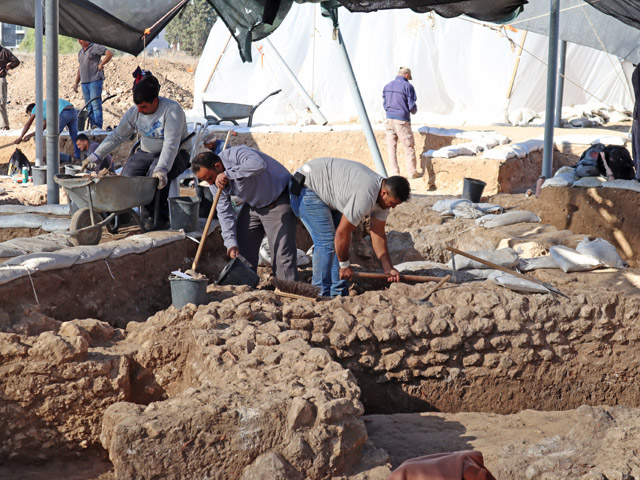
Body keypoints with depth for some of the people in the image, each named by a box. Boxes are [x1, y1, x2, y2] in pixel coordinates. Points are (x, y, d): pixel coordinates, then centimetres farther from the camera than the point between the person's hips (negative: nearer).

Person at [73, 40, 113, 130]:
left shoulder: (95, 47, -2)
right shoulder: (80, 52, 22)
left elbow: (110, 53, -12)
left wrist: (101, 65, -12)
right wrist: (76, 83, 20)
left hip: (95, 81, -8)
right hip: (84, 82, 8)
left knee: (96, 104, -14)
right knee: (89, 106, 4)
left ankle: (98, 125, -19)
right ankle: (93, 127, 5)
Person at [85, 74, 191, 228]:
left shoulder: (172, 110, -21)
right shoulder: (134, 112, -2)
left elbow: (171, 144, -30)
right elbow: (116, 136, 7)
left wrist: (161, 168, -42)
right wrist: (95, 156, 2)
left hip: (175, 154, -6)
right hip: (146, 153, 6)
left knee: (157, 177, -35)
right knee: (127, 175, -19)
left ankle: (160, 218, -20)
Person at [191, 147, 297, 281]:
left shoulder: (236, 154, -28)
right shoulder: (215, 183, -6)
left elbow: (258, 164, -50)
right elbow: (224, 213, -6)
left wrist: (227, 174, -44)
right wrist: (231, 243, -15)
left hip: (278, 201, -8)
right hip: (253, 205, 8)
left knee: (282, 252, -12)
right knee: (241, 251, 7)